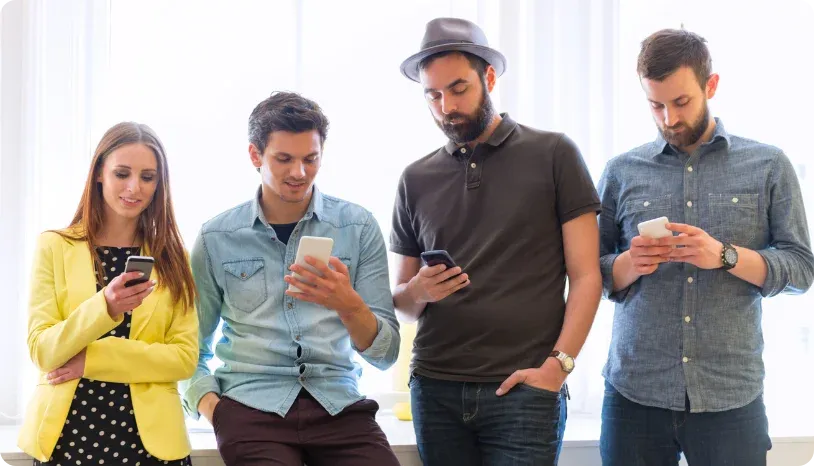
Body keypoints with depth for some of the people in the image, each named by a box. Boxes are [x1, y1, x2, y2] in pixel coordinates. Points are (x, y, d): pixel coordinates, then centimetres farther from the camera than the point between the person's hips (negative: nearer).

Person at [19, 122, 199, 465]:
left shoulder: (172, 258, 4)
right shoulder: (54, 247, 0)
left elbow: (185, 357, -3)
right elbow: (42, 351, -8)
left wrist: (93, 359, -13)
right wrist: (103, 307, -25)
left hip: (149, 436, 1)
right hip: (66, 434, -1)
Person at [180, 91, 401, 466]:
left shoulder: (359, 227, 4)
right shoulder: (217, 238, 5)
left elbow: (385, 353, 2)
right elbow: (193, 348, 15)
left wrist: (348, 305, -17)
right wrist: (208, 402, -4)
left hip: (339, 404, 1)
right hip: (252, 406, -1)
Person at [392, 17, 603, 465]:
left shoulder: (553, 155, 1)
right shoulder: (416, 180, 10)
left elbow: (586, 276, -1)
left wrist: (558, 364, -12)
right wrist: (417, 293, -7)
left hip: (524, 392, -3)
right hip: (435, 390, 3)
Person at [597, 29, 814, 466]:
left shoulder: (769, 166, 4)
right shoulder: (622, 171, 6)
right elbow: (592, 274, 8)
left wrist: (725, 256, -15)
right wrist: (630, 264, -13)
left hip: (732, 395, -1)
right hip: (635, 393, 1)